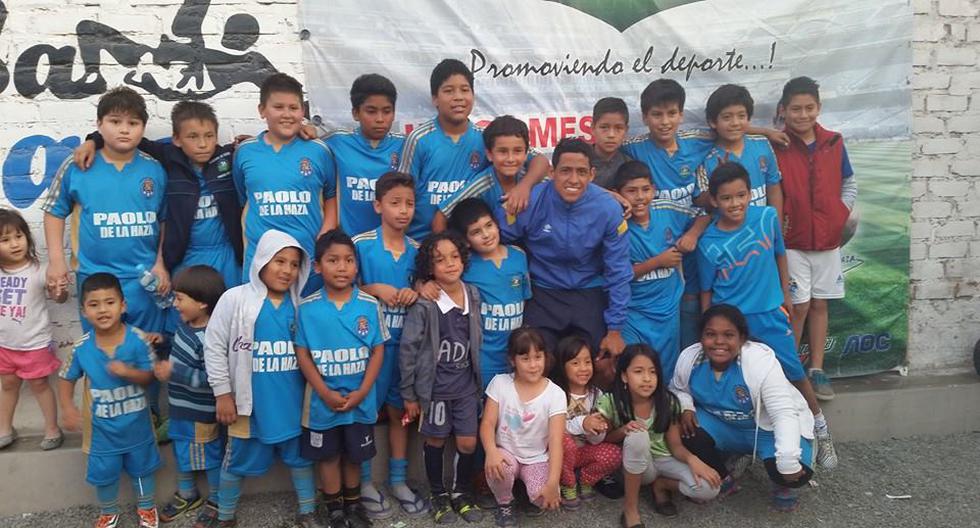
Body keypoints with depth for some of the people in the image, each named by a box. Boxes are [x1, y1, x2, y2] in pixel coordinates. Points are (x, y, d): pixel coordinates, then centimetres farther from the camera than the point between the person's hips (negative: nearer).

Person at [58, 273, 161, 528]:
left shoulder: (138, 340, -20)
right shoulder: (81, 347, -16)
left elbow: (149, 377, -15)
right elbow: (66, 378, -1)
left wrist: (127, 372, -34)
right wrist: (67, 408, -13)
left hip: (136, 421, -1)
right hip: (102, 424, 1)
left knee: (142, 466, 20)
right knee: (103, 471, 18)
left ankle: (146, 506, 46)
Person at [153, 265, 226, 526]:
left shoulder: (208, 339, -30)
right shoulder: (187, 324, -2)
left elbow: (211, 380, -32)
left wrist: (174, 373, -30)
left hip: (201, 415, -9)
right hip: (181, 408, 9)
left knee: (210, 457, 11)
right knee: (182, 451, 25)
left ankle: (216, 502, 31)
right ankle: (187, 494, 46)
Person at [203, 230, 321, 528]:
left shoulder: (300, 303, 0)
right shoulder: (235, 299, -10)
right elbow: (214, 347, -7)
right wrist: (222, 393, -7)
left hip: (292, 402, 3)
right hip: (251, 402, -3)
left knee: (300, 455, 15)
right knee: (239, 460, 12)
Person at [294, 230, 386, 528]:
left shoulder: (370, 305, -7)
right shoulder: (307, 308, -8)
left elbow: (378, 351, -4)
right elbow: (302, 355, -6)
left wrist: (361, 392, -12)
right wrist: (326, 394, -13)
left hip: (360, 400, 1)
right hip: (323, 400, 0)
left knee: (354, 454, 16)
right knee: (328, 455, 14)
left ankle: (353, 503, 37)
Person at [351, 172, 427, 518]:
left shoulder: (416, 249, 4)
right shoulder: (360, 244, -8)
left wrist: (414, 292, -8)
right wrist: (375, 289, -19)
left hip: (403, 341, 4)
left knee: (398, 410, 14)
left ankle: (398, 480, 27)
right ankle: (364, 482, 22)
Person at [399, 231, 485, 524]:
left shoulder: (473, 296, -2)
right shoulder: (424, 304, -17)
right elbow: (408, 349, -12)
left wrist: (478, 380, 13)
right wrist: (409, 393, -8)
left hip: (467, 386, 4)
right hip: (434, 387, -3)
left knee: (468, 443, 8)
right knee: (435, 441, 12)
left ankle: (462, 493, 30)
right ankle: (439, 495, 32)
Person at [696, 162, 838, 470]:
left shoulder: (767, 217, -8)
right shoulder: (709, 244, -13)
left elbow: (779, 254, 9)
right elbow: (706, 291, -2)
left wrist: (785, 295, 13)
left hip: (770, 314, 1)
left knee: (795, 373, 8)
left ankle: (821, 431, 29)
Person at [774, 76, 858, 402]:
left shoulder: (834, 143, 3)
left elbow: (849, 184, 13)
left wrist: (841, 215, 0)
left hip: (827, 240, 4)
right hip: (792, 241, -4)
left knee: (820, 304, 11)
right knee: (798, 306, 0)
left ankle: (816, 370, 21)